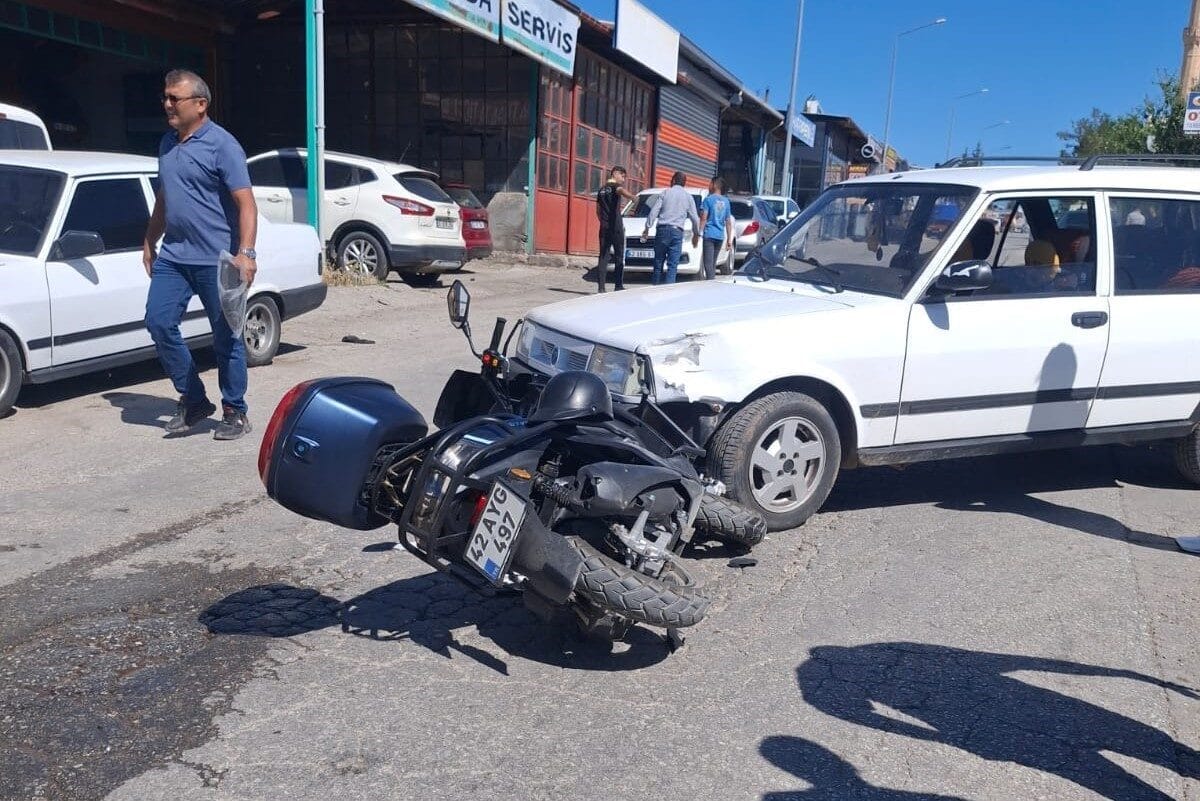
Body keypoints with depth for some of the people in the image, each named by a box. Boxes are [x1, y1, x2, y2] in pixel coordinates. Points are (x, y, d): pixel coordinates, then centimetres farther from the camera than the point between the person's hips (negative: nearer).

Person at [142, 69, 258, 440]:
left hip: (216, 260, -7)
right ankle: (193, 399, 14)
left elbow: (246, 203, -16)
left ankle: (234, 412, 12)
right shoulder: (167, 143, 13)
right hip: (172, 256, 7)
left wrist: (245, 253, -26)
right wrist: (150, 242, 24)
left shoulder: (221, 144, -10)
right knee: (159, 322, 0)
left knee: (225, 337, 1)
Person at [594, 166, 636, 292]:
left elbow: (598, 210, 22)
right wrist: (632, 196, -47)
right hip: (616, 226, -6)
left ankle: (600, 286, -2)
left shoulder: (601, 190, 19)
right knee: (619, 257, -1)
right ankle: (618, 285, -4)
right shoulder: (615, 186, -3)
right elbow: (622, 191, -28)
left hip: (604, 227, 6)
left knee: (603, 256, 4)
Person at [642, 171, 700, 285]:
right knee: (672, 265, -1)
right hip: (677, 232, 0)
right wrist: (696, 234, 22)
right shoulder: (688, 196, 10)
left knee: (658, 262, 6)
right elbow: (695, 218, 11)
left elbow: (654, 211, 0)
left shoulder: (665, 193, 7)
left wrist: (647, 227, 3)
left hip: (662, 229, 0)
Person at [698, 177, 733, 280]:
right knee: (713, 262, 15)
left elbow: (704, 218, -11)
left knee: (708, 263, -9)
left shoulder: (709, 199, -4)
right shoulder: (726, 201, 12)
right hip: (720, 236, 6)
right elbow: (728, 222, 13)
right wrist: (729, 239, 16)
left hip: (709, 235, -6)